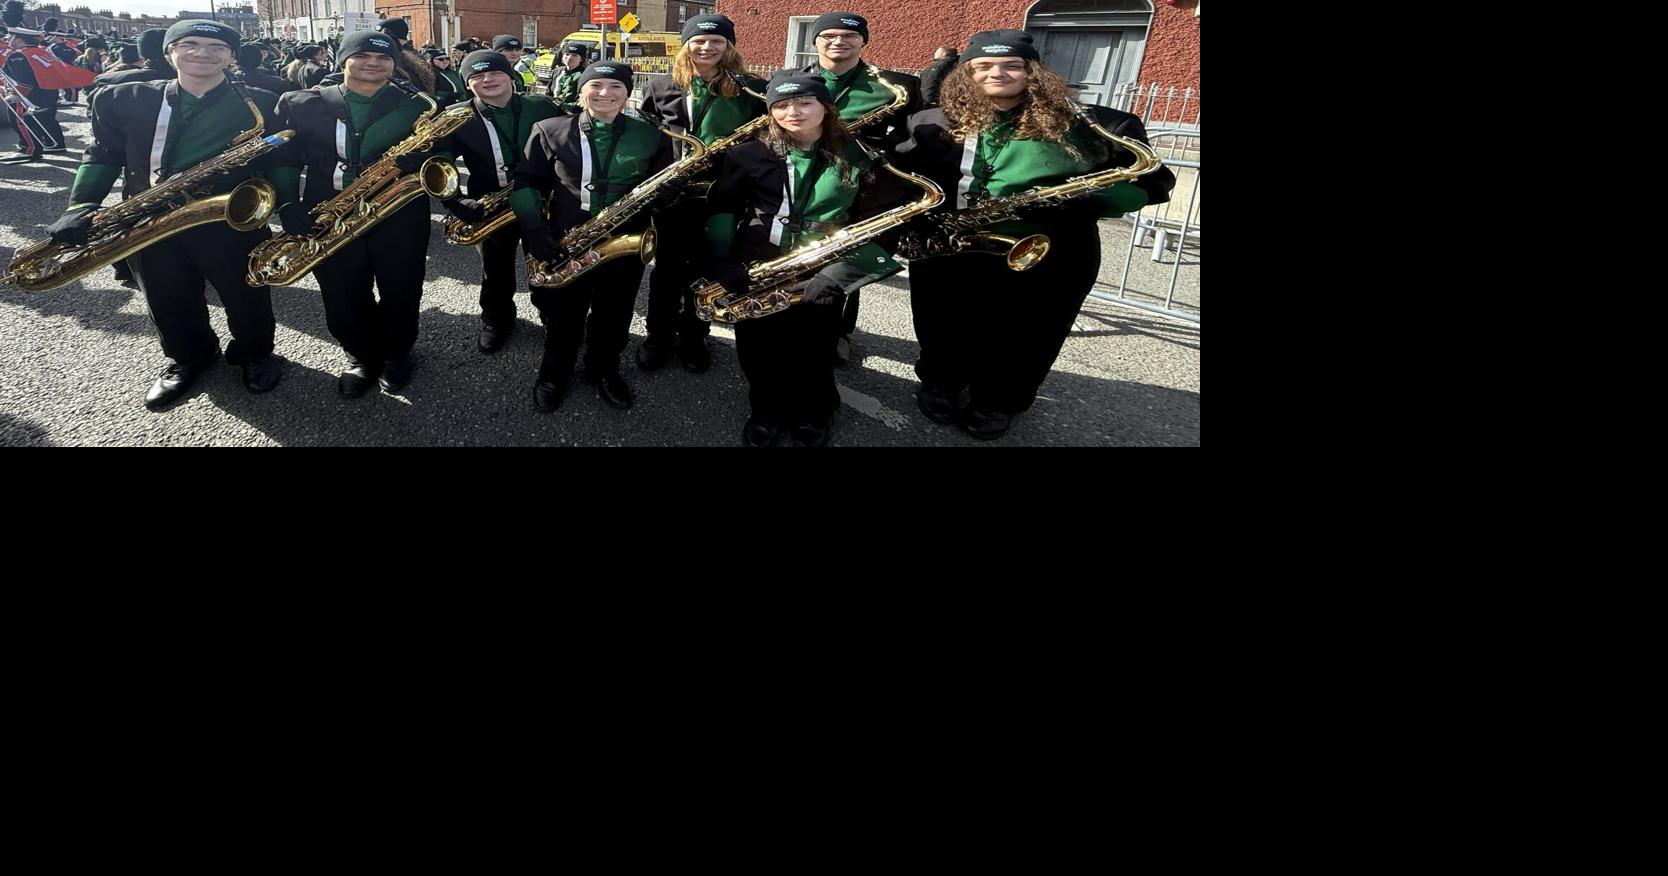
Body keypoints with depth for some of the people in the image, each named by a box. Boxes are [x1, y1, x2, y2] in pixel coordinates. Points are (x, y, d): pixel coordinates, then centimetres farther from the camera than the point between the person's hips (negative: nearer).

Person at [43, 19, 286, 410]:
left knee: (247, 298, 9)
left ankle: (255, 354, 35)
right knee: (170, 304, 15)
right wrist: (81, 205, -8)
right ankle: (189, 358, 39)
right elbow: (104, 154, 6)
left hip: (231, 224, -3)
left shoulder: (261, 104, -1)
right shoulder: (122, 99, 6)